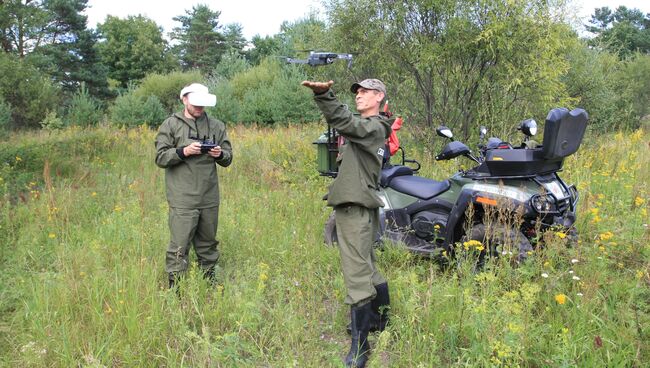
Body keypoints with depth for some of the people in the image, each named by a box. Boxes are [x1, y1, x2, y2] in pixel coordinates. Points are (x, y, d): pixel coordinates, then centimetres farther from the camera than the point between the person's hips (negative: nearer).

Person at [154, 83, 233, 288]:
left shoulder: (216, 126, 10)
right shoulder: (171, 125, 1)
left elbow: (228, 158, 12)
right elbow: (160, 158, -3)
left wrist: (220, 154, -10)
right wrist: (183, 152, -18)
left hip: (210, 199, 4)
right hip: (183, 199, -4)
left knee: (208, 243, 15)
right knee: (179, 246, -3)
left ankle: (209, 281, 28)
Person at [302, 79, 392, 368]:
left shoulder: (373, 127, -9)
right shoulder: (366, 127, 23)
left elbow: (343, 122, -29)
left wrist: (323, 94, -42)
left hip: (356, 208, -11)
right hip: (356, 205, 11)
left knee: (357, 274, -11)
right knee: (366, 268, 21)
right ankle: (382, 320, 37)